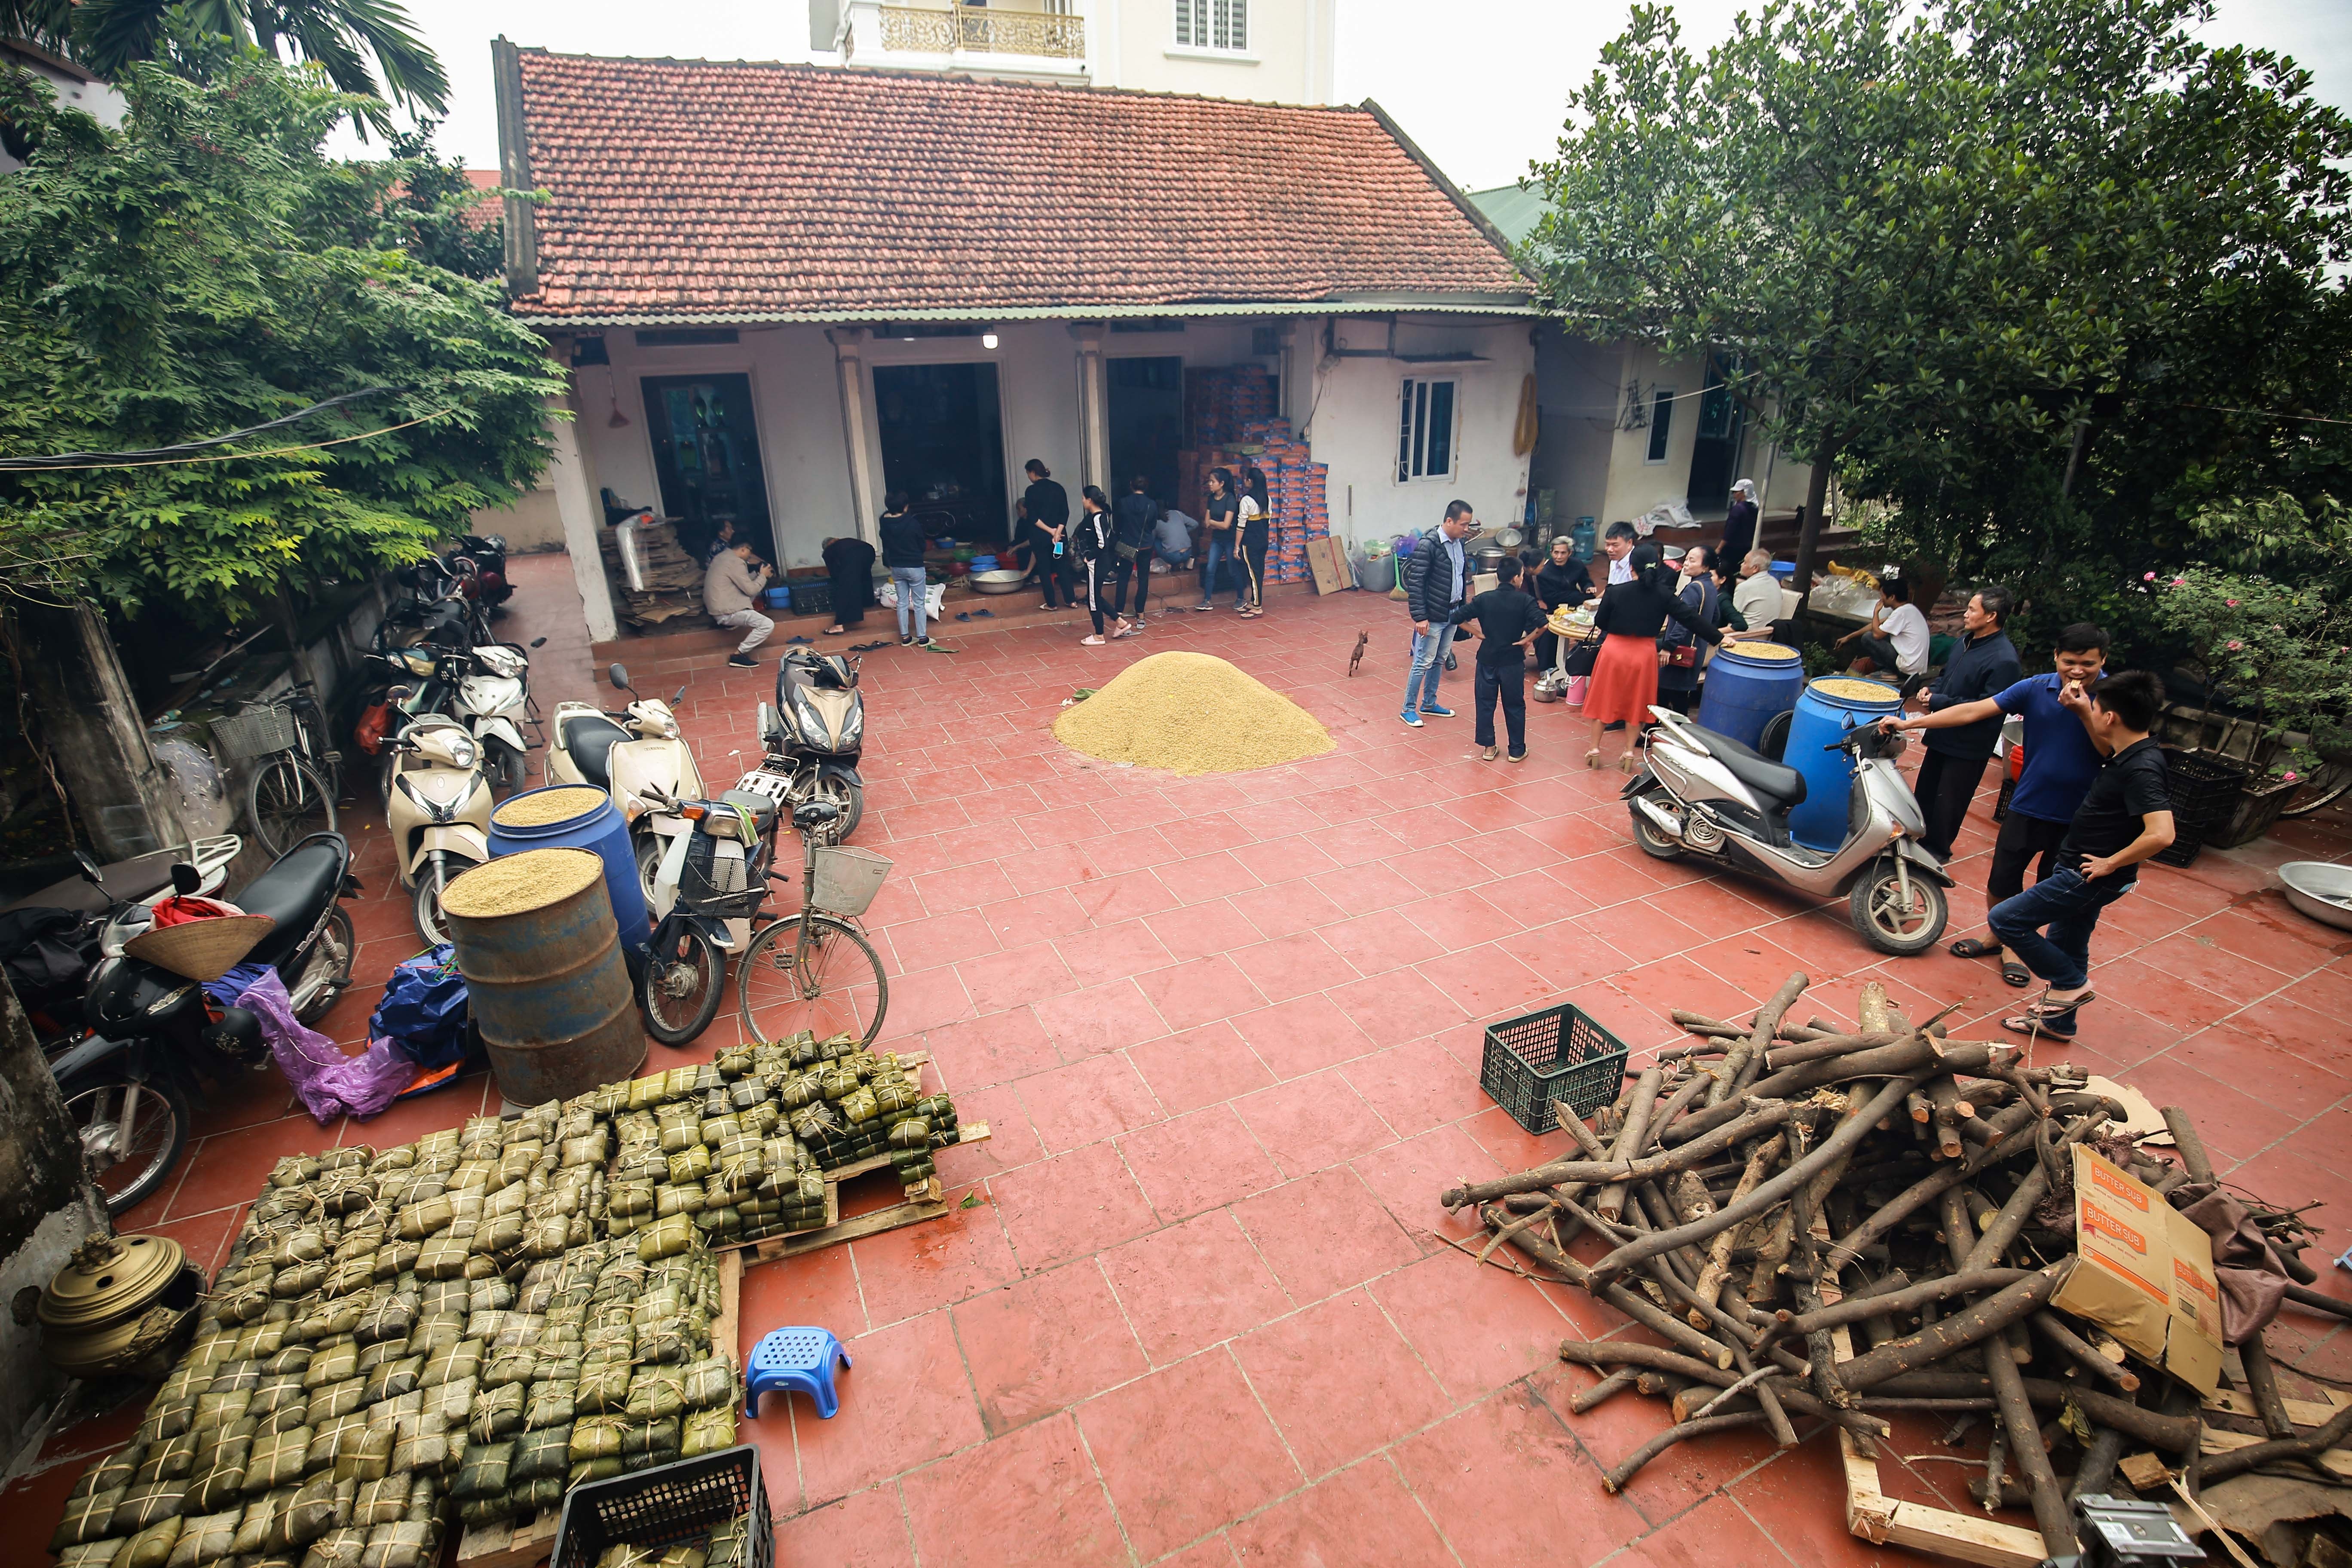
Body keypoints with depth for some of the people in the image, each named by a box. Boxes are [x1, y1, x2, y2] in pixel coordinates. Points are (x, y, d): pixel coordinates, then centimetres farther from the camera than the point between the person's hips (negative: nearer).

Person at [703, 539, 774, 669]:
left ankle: (732, 623, 16)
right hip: (725, 612, -10)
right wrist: (763, 576, 0)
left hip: (716, 605, 10)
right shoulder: (735, 563, -18)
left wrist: (757, 573, 13)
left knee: (756, 593, 25)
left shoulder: (723, 556, 12)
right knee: (768, 625, -16)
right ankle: (739, 655, -12)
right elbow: (750, 589, -14)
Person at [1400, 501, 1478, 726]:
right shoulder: (1429, 545, -18)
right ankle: (1409, 709, 9)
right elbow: (1415, 582, -19)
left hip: (1453, 613, 8)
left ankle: (1429, 704, 29)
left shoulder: (1459, 543, 6)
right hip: (1434, 616, -8)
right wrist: (1420, 617, -22)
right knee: (1423, 663, -2)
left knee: (1439, 661, 16)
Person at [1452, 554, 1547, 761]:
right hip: (1513, 661, -1)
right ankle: (1517, 750, 18)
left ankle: (1488, 747, 17)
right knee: (1515, 706, 11)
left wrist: (1478, 634, -1)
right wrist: (1528, 639, -9)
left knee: (1485, 703, 13)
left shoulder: (1484, 599, -4)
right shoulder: (1525, 600, -9)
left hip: (1487, 659, 1)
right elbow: (1541, 623, -24)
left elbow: (1458, 618, -9)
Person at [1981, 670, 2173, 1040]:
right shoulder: (2132, 752, 1)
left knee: (2004, 919, -7)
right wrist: (2082, 714, 12)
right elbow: (2109, 752, 27)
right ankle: (2058, 1021, 38)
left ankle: (2071, 984, 8)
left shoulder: (2142, 770, -26)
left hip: (2090, 877, -10)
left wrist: (2111, 863, -23)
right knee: (2067, 947, 22)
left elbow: (2161, 834, -36)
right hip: (2085, 872, 10)